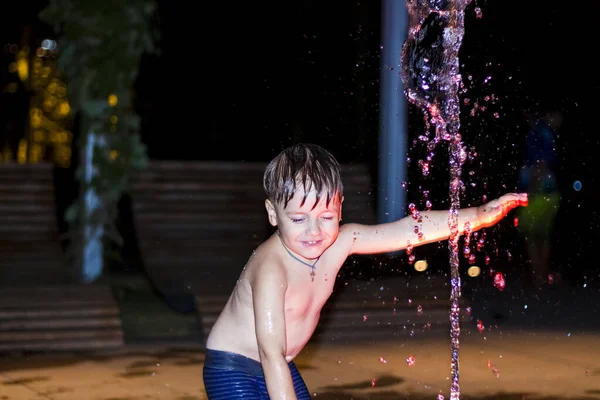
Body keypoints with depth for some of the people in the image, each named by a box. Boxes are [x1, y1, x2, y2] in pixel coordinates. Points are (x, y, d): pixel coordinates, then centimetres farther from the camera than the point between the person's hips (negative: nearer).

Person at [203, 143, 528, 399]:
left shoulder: (340, 241, -11)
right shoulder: (270, 269, -32)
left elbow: (410, 230, -9)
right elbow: (271, 353, -34)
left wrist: (480, 215, -13)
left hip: (281, 368, 8)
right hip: (234, 371, -8)